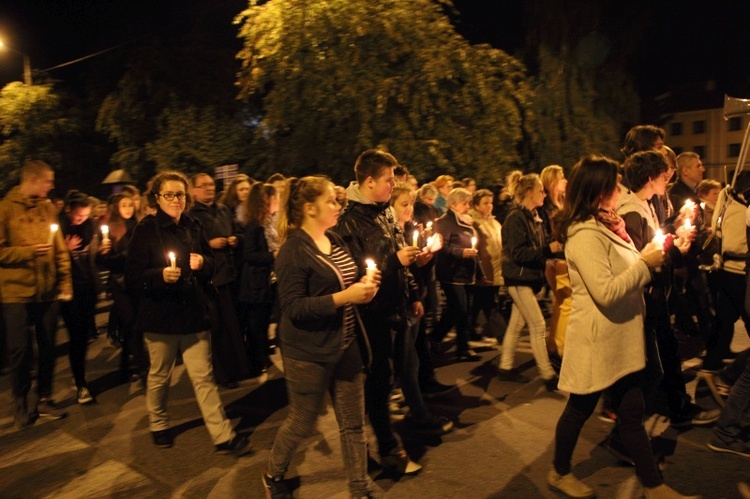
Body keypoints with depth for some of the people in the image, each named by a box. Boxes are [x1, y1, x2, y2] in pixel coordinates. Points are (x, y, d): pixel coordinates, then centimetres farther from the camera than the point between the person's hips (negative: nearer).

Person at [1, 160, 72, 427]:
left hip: (48, 292, 4)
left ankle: (45, 399, 25)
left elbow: (60, 249, 9)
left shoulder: (48, 208, 7)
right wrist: (30, 252, -17)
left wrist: (65, 282, 4)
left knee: (48, 348, 10)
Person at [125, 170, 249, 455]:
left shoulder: (193, 227, 6)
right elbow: (132, 277, -10)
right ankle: (158, 425, 39)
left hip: (194, 313, 3)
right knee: (159, 376, 16)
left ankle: (222, 435, 9)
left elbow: (211, 265, 14)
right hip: (160, 315, -2)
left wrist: (202, 263, -8)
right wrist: (160, 275, -27)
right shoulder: (146, 230, -7)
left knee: (204, 377, 4)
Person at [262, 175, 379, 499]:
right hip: (309, 353, -6)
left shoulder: (335, 240, 6)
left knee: (353, 423, 14)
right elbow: (293, 307, -22)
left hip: (347, 345, 7)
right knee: (302, 423, 13)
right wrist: (343, 297, -27)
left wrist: (364, 285, -4)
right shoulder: (294, 250, -16)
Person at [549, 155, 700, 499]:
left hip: (623, 339, 9)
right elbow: (606, 292, -26)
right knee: (580, 409, 9)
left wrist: (649, 258, 3)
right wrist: (645, 264, -16)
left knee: (632, 412, 14)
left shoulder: (606, 225, 12)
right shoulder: (585, 235, -20)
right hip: (597, 341, -8)